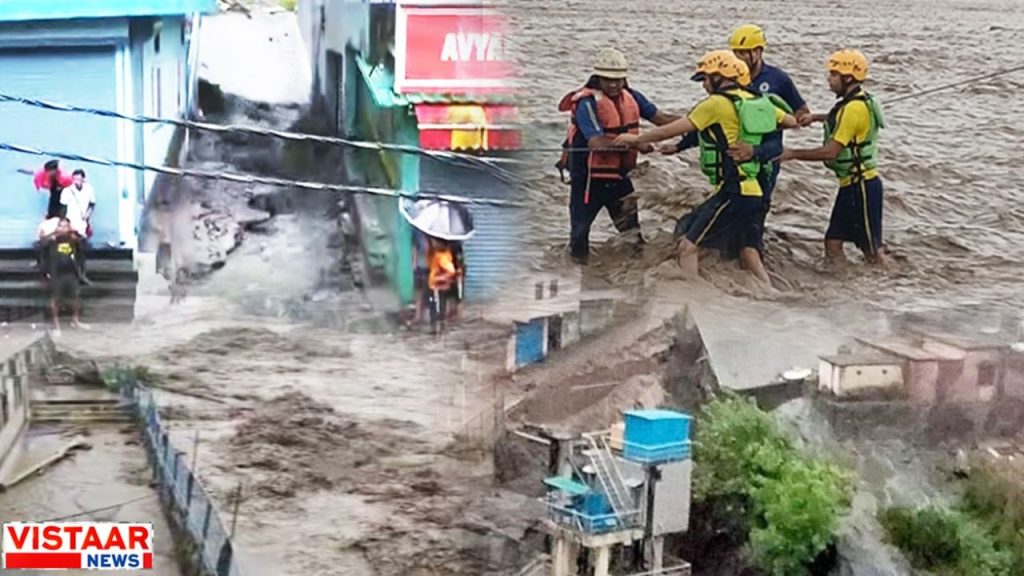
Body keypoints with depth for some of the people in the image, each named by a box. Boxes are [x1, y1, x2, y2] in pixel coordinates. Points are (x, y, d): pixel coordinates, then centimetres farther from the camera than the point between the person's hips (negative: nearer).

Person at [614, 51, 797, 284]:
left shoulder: (716, 103, -9)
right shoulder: (757, 101, 12)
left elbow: (671, 130, -4)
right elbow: (792, 122, 24)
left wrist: (636, 139, 9)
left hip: (731, 191, -8)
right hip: (754, 192, 8)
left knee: (688, 246, -4)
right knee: (750, 258, 12)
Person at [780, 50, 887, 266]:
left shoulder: (855, 108, -21)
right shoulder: (855, 102, 9)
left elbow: (830, 151, -23)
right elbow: (840, 119, 35)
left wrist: (793, 154, -15)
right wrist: (815, 117, 21)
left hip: (862, 185, -10)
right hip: (850, 184, 10)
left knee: (872, 249, -1)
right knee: (833, 242, 11)